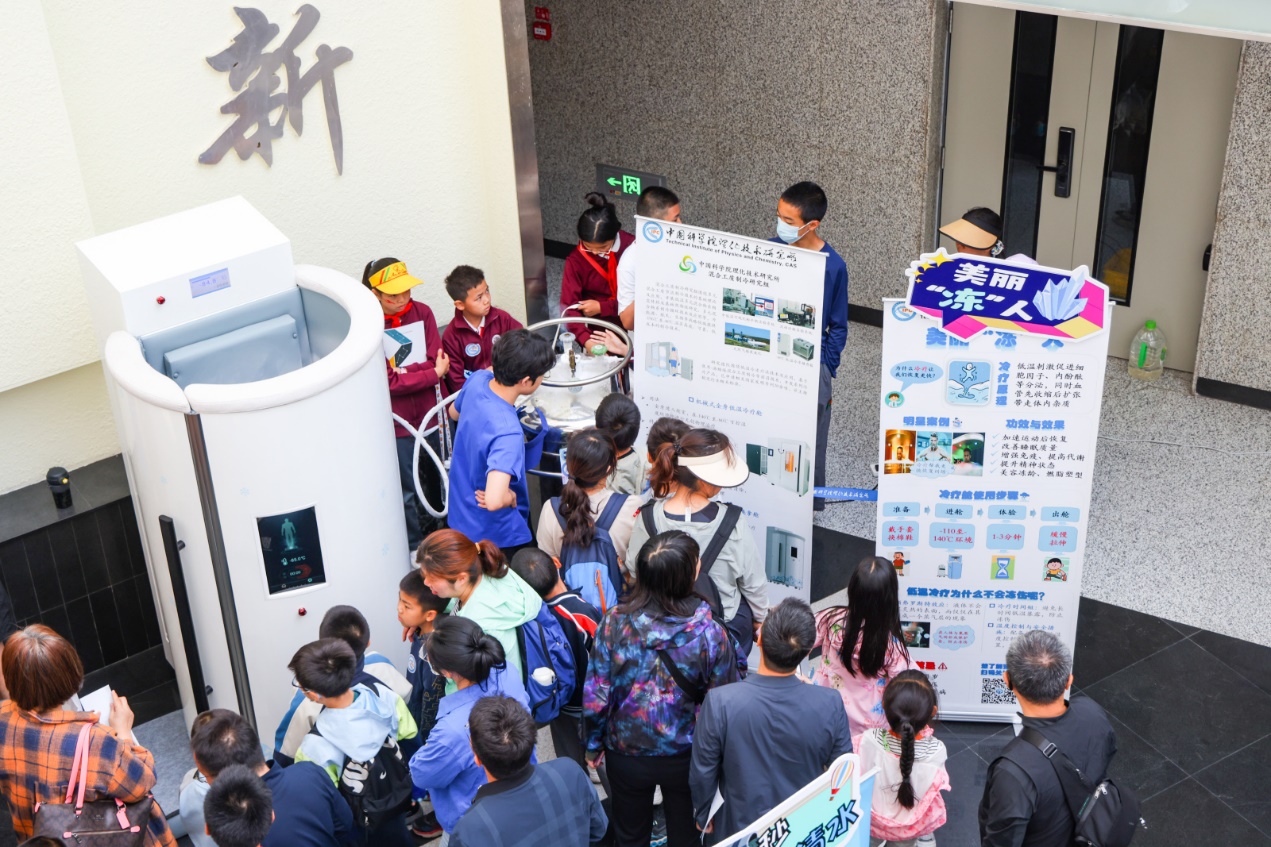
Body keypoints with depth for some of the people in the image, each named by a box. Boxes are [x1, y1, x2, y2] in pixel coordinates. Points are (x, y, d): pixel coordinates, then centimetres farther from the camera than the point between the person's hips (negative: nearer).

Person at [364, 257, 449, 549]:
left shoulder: (422, 312, -5)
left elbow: (438, 362, -9)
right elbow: (388, 382, -20)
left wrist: (402, 372, -22)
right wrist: (432, 374, -15)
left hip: (429, 412, 4)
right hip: (397, 421, -4)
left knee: (437, 475, 22)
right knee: (407, 489, 8)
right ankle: (415, 547, 27)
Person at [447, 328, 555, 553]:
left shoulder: (477, 380, -14)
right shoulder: (508, 433, -39)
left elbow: (455, 412, 10)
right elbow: (494, 501, -46)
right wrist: (511, 497, -26)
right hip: (497, 535, -7)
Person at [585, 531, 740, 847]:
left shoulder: (615, 623, -21)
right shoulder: (711, 634, -24)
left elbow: (595, 695, -13)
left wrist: (593, 744, 3)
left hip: (626, 753, 1)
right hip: (686, 758, -1)